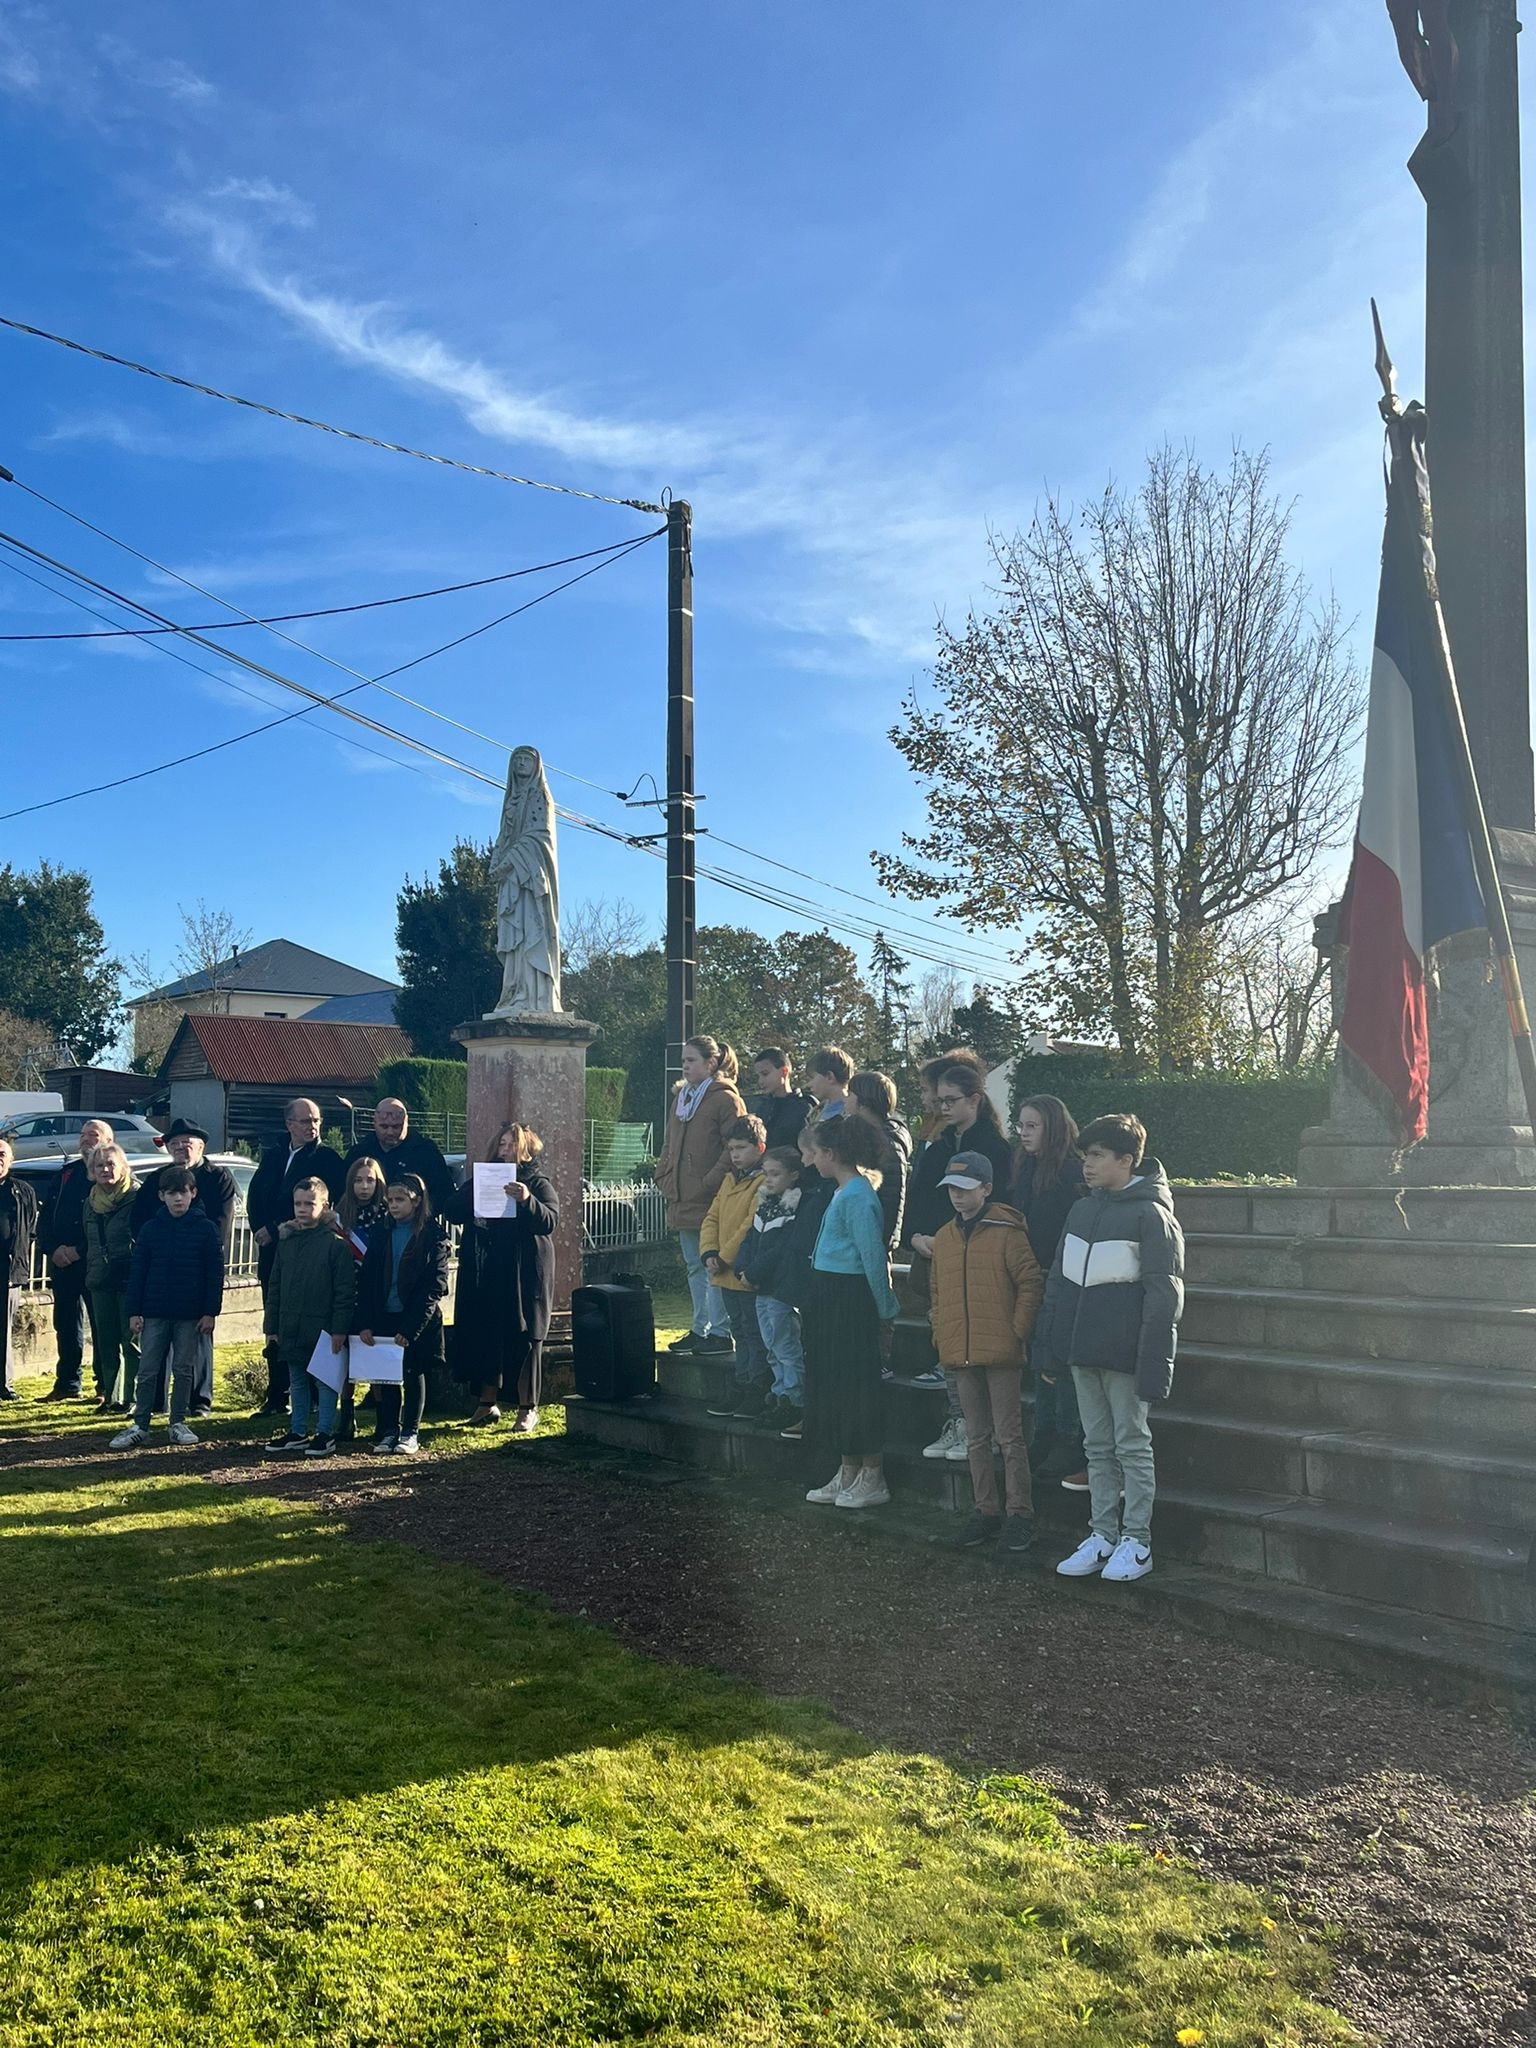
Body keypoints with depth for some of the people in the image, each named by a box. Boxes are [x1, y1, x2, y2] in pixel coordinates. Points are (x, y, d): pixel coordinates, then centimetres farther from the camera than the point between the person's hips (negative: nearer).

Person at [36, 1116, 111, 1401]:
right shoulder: (66, 1173, 14)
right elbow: (45, 1217, 12)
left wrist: (79, 1251, -16)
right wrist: (53, 1249, -4)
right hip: (62, 1262, 6)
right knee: (66, 1324, 11)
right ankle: (67, 1385, 20)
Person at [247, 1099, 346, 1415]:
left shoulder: (326, 1158, -4)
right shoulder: (272, 1155, 14)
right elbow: (254, 1196, 12)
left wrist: (274, 1230, -11)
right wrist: (260, 1230, -5)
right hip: (272, 1253, 6)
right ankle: (276, 1396, 17)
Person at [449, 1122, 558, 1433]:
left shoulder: (539, 1183, 1)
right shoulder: (480, 1179, 13)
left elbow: (550, 1220, -15)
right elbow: (452, 1213, 4)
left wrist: (527, 1201, -31)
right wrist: (471, 1191, -13)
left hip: (523, 1275, -4)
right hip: (483, 1275, 4)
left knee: (522, 1339, -1)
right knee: (482, 1335, 6)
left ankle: (528, 1409, 8)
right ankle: (488, 1403, 19)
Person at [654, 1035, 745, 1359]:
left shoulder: (726, 1098, -9)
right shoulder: (681, 1097, 17)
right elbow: (669, 1144, 23)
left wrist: (710, 1183, -18)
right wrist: (664, 1178, 11)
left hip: (711, 1201, -9)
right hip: (683, 1200, 9)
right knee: (694, 1268, 14)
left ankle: (720, 1333, 0)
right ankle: (700, 1330, 22)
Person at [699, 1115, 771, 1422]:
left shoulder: (765, 1183, -14)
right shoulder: (729, 1180, 14)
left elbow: (752, 1227, -20)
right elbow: (712, 1218, 12)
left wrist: (724, 1258, -17)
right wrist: (709, 1253, -3)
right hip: (728, 1275, 9)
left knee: (756, 1333, 0)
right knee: (740, 1333, 17)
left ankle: (758, 1391, 7)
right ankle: (742, 1387, 25)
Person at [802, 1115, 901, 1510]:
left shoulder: (858, 1197, -19)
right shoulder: (843, 1192, 12)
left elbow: (874, 1258, -18)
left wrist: (885, 1310, -14)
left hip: (851, 1300, -10)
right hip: (831, 1299, 10)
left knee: (856, 1387, -2)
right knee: (834, 1385, 14)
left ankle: (872, 1480, 8)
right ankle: (848, 1474, 23)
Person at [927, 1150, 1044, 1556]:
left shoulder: (1006, 1232, -8)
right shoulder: (943, 1238, 11)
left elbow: (1032, 1283, -9)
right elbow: (936, 1292, 19)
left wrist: (1018, 1331, -11)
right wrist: (941, 1334, 11)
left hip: (1000, 1353, -6)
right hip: (961, 1355, 6)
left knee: (1009, 1436, -1)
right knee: (976, 1438, 13)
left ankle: (1019, 1515, 7)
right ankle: (985, 1511, 22)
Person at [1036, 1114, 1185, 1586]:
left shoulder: (1150, 1214, -10)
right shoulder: (1082, 1209, 11)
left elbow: (1164, 1295, -13)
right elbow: (1059, 1278, 15)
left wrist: (1153, 1362, -18)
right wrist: (1050, 1343, 11)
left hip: (1124, 1353, -7)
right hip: (1083, 1352, 7)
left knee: (1132, 1447, 4)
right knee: (1097, 1447, 13)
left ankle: (1136, 1542, 13)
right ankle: (1103, 1536, 22)